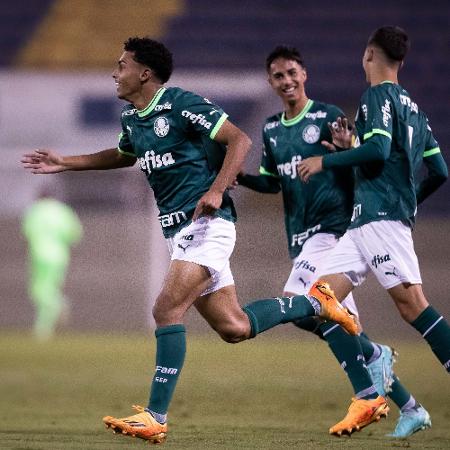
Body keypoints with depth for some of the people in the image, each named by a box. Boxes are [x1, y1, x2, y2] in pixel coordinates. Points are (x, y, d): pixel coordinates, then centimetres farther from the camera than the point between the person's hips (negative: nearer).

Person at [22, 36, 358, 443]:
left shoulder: (182, 105, -12)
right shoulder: (131, 119, 14)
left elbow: (240, 140, -13)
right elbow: (124, 155, 36)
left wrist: (216, 191, -24)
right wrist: (65, 163, 30)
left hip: (206, 224, -9)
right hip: (178, 231, 9)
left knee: (166, 310, -19)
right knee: (234, 328, 7)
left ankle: (155, 417, -19)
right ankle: (313, 303, 26)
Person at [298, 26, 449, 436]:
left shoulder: (378, 97, -3)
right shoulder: (413, 107, 22)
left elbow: (378, 149, -19)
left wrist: (326, 160, -9)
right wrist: (411, 201, 37)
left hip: (380, 215, -9)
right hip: (365, 220, 9)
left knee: (411, 302, -15)